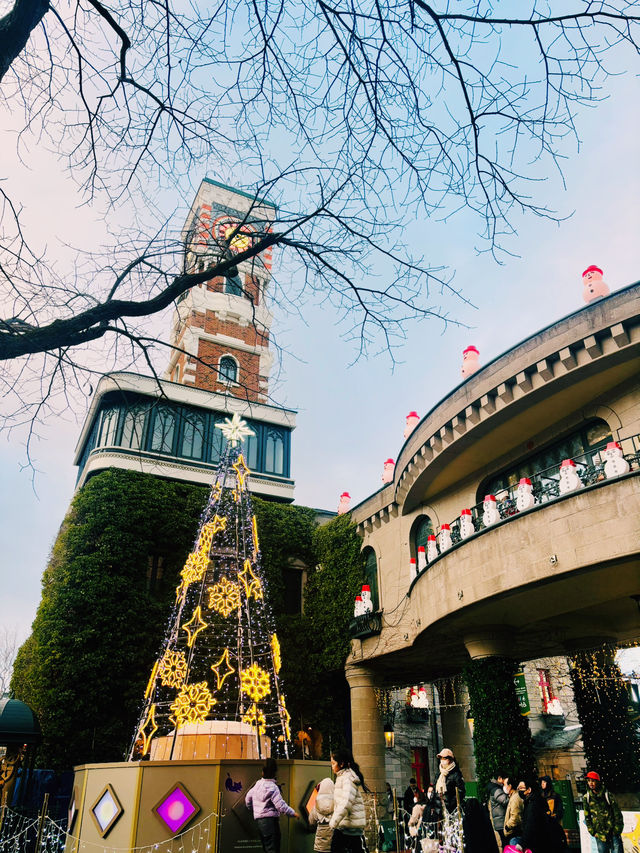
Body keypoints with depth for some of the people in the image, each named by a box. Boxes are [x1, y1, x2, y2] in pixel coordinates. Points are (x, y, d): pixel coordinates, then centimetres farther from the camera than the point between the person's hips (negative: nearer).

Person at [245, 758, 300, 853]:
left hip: (258, 820, 8)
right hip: (270, 820, -8)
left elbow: (248, 798, 21)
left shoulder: (257, 784, 8)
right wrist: (293, 813, -8)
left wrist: (252, 810, 36)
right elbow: (280, 805, -20)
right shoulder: (272, 787, -15)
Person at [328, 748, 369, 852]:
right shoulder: (341, 777, 16)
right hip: (341, 826, 9)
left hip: (352, 826, -9)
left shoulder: (348, 777, -14)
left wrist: (333, 822, -24)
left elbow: (346, 803, -25)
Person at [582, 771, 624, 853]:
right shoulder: (586, 798, 2)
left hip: (613, 832, -2)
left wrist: (617, 830, -4)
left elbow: (617, 814, 0)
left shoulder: (608, 795, -4)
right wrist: (592, 832, 3)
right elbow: (587, 817, 8)